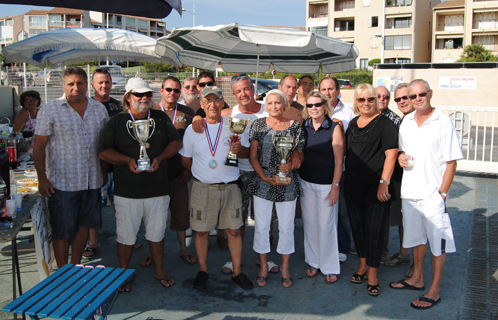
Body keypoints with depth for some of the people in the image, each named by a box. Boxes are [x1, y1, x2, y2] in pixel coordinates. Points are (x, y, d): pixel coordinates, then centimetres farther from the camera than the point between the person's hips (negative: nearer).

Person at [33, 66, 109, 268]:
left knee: (84, 225, 14)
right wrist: (42, 179, -10)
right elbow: (39, 147, -6)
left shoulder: (99, 109, 7)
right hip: (62, 182, -4)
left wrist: (105, 172, 14)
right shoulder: (50, 110, -5)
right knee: (62, 230, 3)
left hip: (92, 181, 4)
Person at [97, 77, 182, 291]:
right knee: (126, 235, 7)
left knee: (157, 232, 14)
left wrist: (159, 158, -10)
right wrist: (127, 161, -19)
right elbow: (103, 151, -5)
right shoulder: (116, 122, 0)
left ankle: (159, 271, 32)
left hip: (158, 189, 2)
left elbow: (176, 141, 6)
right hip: (127, 191, -2)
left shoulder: (161, 119, 7)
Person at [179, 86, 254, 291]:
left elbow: (247, 153, 7)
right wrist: (201, 173, 7)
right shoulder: (193, 129, 3)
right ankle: (203, 271, 24)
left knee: (234, 230, 5)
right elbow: (185, 160, 11)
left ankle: (237, 272, 19)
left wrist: (239, 149, -13)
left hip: (230, 187, 1)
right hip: (202, 188, 0)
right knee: (201, 230, 6)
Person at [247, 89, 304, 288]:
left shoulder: (294, 126, 2)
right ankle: (263, 265, 23)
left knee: (286, 226, 7)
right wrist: (264, 177, -11)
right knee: (261, 225, 6)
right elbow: (253, 156, 1)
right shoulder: (258, 125, 2)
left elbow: (300, 155, 7)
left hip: (287, 183, 0)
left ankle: (285, 266, 25)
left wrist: (290, 165, -14)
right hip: (262, 182, 0)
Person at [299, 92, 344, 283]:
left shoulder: (334, 128, -8)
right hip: (305, 182, 4)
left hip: (326, 183, -4)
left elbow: (339, 160, -9)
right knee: (310, 223, 11)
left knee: (326, 224, 1)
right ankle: (313, 262, 26)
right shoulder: (303, 127, 5)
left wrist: (335, 187, -12)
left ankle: (330, 267, 15)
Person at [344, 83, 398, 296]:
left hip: (375, 188, -6)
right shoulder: (352, 124, 12)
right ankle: (363, 265, 31)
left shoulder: (384, 124, -7)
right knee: (357, 227, 14)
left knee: (374, 230, -1)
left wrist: (384, 182, -18)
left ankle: (372, 273, 10)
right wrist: (343, 181, 14)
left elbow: (391, 155, -12)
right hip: (353, 186, 6)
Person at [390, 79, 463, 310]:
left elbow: (451, 161, -10)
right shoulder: (406, 121, 8)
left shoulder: (443, 121, -9)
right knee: (416, 237, 18)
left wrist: (442, 192, -14)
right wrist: (400, 157, -2)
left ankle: (434, 291, 13)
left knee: (438, 242, 3)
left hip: (433, 194, -6)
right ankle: (417, 279, 34)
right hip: (409, 191, 6)